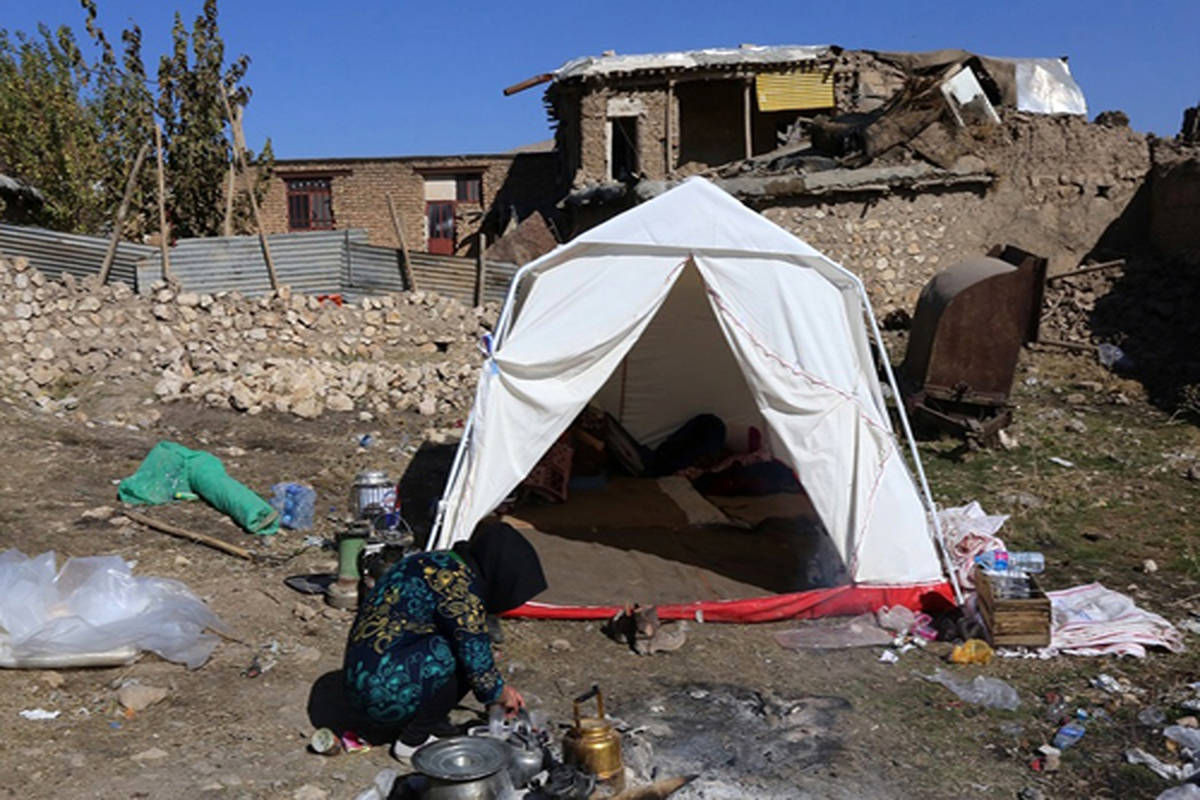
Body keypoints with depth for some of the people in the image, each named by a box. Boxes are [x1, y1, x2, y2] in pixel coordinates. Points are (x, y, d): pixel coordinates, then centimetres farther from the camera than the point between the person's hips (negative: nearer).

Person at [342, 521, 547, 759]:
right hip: (383, 690, -9)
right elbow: (477, 660, -16)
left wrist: (500, 690, 24)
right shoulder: (459, 582, -19)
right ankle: (414, 740, -2)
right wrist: (501, 695, 5)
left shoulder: (437, 562, 11)